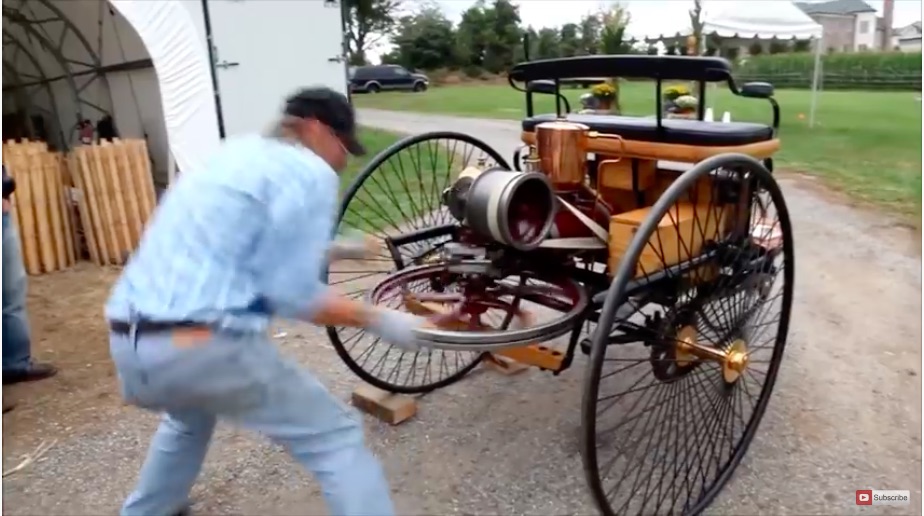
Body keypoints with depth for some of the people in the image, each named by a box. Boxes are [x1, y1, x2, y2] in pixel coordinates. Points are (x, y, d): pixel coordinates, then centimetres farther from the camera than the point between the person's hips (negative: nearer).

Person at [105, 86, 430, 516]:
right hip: (203, 347, -9)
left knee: (189, 414, 39)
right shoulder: (310, 173, -4)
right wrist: (379, 321, -2)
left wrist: (321, 251, 36)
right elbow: (293, 296, -11)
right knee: (337, 438, 4)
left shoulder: (236, 153, 21)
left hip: (128, 344, 9)